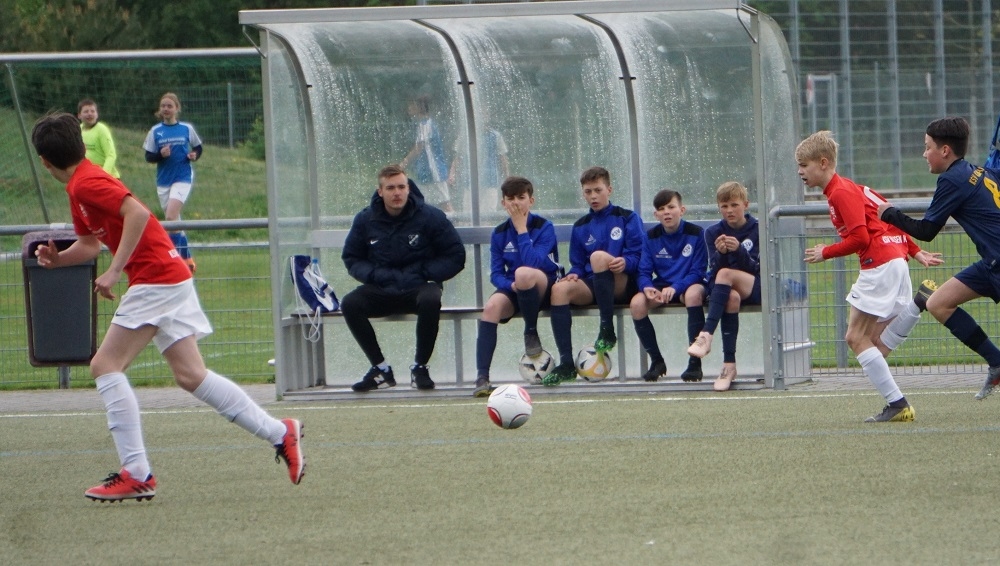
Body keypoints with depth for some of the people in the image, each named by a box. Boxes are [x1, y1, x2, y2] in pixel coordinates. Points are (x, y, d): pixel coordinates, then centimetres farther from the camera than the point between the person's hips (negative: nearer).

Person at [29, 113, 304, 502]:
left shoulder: (86, 184, -14)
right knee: (191, 375, 10)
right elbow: (91, 243, 26)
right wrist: (58, 258, 6)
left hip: (156, 280, -10)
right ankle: (279, 433, 13)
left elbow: (137, 213, -27)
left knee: (105, 366, -8)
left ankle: (137, 474, -10)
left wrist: (115, 272, -25)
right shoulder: (79, 188, 17)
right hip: (170, 278, 10)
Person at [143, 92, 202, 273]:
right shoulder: (155, 131, 3)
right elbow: (148, 156, 3)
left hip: (182, 178, -3)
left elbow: (198, 148, 13)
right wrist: (160, 154, -17)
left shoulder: (187, 129, 0)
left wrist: (194, 155, -8)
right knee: (173, 221, 8)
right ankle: (186, 257, 21)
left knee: (171, 217, -19)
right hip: (163, 180, 3)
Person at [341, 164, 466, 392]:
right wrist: (374, 275, -9)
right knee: (349, 304, -27)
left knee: (431, 301, -38)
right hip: (381, 291, 2)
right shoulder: (366, 220, 3)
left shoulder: (429, 217, -4)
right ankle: (381, 370, -15)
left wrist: (424, 273, -11)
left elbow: (455, 256, 1)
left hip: (419, 287, -2)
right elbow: (351, 259, 12)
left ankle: (420, 367, -18)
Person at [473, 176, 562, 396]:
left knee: (524, 272, -38)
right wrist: (511, 285, -19)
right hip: (513, 289, 3)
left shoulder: (543, 227, -7)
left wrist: (521, 229, -18)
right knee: (492, 306, -32)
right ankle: (482, 377, -34)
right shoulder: (500, 233, 5)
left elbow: (534, 263, -22)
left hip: (543, 287, -3)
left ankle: (531, 332, -14)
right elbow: (496, 274, 3)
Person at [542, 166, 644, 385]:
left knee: (598, 256, -35)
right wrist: (574, 275, -5)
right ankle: (566, 364, -33)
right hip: (592, 286, 4)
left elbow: (639, 257, -3)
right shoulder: (581, 227, 19)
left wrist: (625, 262, -26)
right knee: (560, 289, -29)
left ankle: (607, 331, -30)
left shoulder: (628, 219, 6)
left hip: (623, 285, -4)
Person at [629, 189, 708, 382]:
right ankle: (656, 361, -8)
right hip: (661, 287, 3)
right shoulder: (651, 236, 3)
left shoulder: (695, 233, -6)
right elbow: (644, 272, 0)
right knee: (636, 304, -27)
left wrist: (675, 288, -27)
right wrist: (647, 287, -24)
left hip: (688, 285, -3)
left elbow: (698, 271, -11)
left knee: (693, 293, -40)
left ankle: (695, 362, -33)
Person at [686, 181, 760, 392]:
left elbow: (755, 269, -6)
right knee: (731, 298, -37)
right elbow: (714, 270, -1)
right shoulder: (714, 232, 8)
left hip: (754, 289, -1)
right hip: (724, 289, 1)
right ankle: (729, 365, -40)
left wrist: (739, 250, -25)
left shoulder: (757, 230, 3)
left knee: (726, 274, -34)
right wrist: (721, 253, -23)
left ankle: (706, 335, -41)